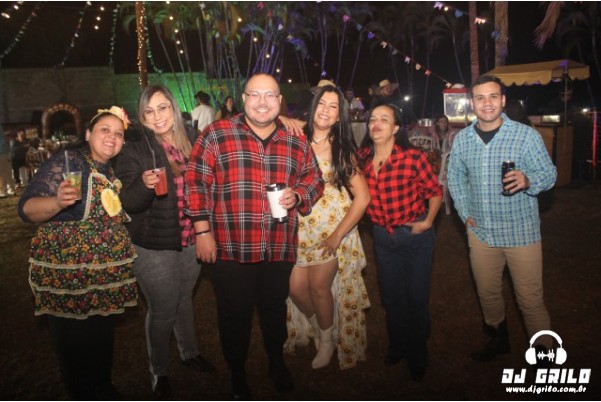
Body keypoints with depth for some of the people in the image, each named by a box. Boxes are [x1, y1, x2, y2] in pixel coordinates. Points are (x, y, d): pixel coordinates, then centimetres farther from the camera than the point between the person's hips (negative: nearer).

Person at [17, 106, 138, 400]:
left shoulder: (117, 171, 9)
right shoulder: (66, 162, -11)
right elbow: (27, 209, -16)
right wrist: (58, 201, -37)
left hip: (108, 275, 6)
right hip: (66, 274, -6)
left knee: (103, 336, 20)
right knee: (74, 342, 7)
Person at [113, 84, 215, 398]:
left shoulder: (190, 139, 1)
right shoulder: (133, 148, -11)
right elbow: (128, 203, -16)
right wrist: (144, 184, -34)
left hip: (190, 240, 4)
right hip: (154, 246, -4)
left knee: (184, 299, 21)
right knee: (163, 309, 5)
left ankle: (189, 352, 43)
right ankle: (159, 371, 28)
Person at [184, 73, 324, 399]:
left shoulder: (296, 142, 5)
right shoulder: (216, 135, -4)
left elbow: (314, 180, 13)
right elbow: (196, 182, -5)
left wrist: (297, 196, -9)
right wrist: (202, 231, -8)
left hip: (280, 249, 3)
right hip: (230, 247, -2)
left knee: (275, 311, 22)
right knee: (234, 315, 14)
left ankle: (277, 363, 48)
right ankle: (237, 373, 39)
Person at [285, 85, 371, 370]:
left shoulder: (342, 150, -2)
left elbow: (362, 197, -6)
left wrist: (338, 236, -12)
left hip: (333, 230, -2)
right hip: (300, 229, 2)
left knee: (319, 286, -1)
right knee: (296, 287, 1)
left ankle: (328, 341, 28)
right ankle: (319, 328, 33)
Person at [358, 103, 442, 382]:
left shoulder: (413, 157, -16)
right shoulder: (362, 158, -7)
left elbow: (435, 191, -6)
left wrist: (427, 222, -11)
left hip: (415, 236, -3)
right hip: (382, 236, 4)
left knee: (416, 298, 9)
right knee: (390, 296, 18)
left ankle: (417, 356, 32)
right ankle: (397, 346, 42)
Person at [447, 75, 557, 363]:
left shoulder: (526, 135, -9)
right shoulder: (462, 139, 3)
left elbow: (549, 173, -6)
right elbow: (455, 177, 14)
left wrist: (527, 180, -29)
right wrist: (465, 212, 4)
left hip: (521, 231, -4)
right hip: (480, 231, 4)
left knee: (530, 299, 4)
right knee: (487, 293, 19)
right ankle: (498, 339, 43)